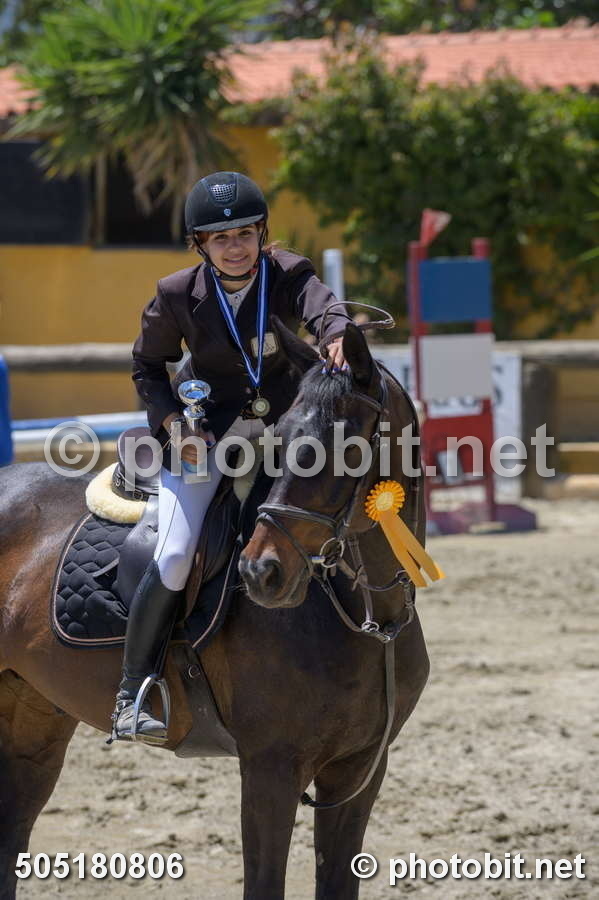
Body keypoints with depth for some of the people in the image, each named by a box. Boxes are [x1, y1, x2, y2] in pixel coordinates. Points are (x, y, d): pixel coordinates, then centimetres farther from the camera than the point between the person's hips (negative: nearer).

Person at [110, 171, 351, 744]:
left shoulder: (288, 276, -8)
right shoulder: (178, 296, -8)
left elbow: (323, 310, -29)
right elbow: (147, 367, 4)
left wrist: (337, 339, -53)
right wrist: (173, 422, -14)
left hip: (284, 428, 3)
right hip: (203, 437, -3)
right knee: (175, 557, -18)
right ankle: (132, 695, -9)